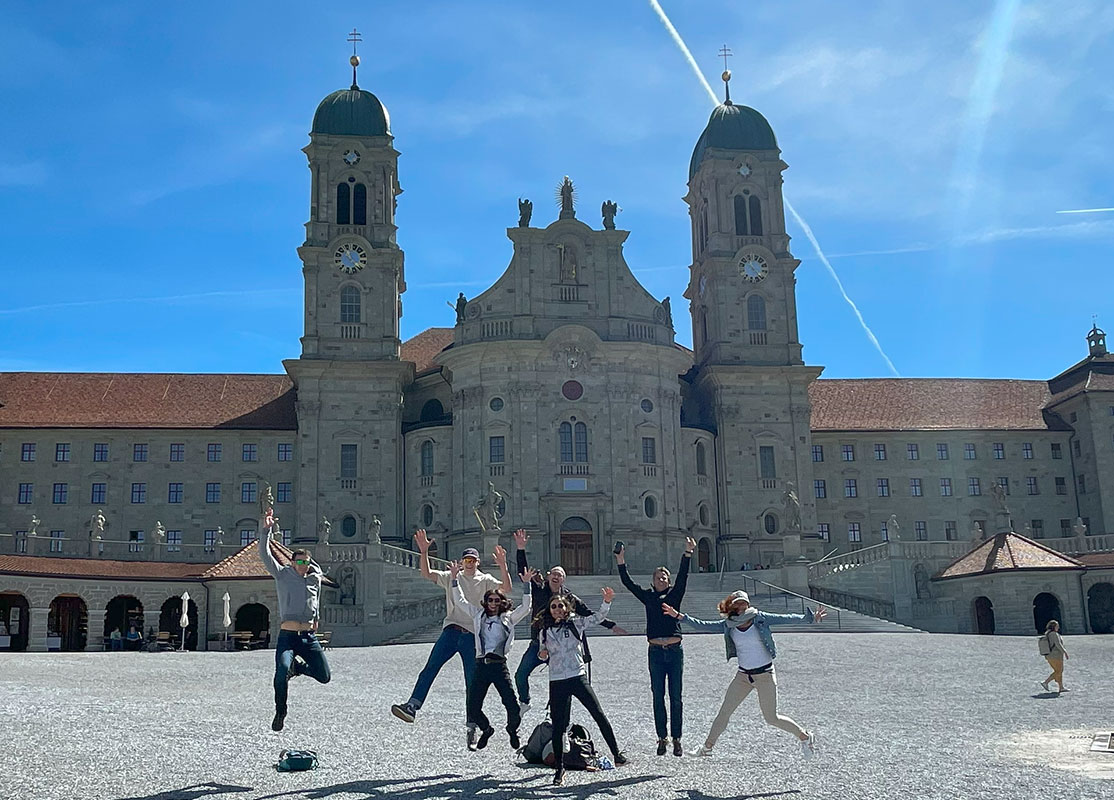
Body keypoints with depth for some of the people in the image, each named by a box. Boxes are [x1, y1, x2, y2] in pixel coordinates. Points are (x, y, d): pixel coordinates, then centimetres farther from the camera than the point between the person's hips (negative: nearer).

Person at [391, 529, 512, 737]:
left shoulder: (485, 580, 9)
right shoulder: (452, 577, 13)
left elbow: (506, 589, -7)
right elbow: (426, 574, 3)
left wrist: (503, 566, -20)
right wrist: (424, 552, -11)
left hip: (473, 635, -1)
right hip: (451, 630, 1)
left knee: (473, 682, 1)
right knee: (430, 669, -14)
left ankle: (472, 726, 8)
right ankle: (412, 707, -19)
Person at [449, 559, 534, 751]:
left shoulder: (508, 618, 9)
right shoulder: (479, 615, 15)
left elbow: (525, 608, -1)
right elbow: (461, 600, 14)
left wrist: (526, 584, -10)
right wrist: (454, 578, 6)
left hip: (499, 665, -2)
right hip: (481, 665, 2)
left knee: (512, 706, -9)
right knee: (473, 708, 0)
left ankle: (512, 730, 22)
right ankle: (486, 729, 30)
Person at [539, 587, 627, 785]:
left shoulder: (575, 623, 2)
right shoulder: (544, 632, 8)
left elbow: (597, 618, -9)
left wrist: (607, 602, -26)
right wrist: (542, 655, -3)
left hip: (578, 677, -1)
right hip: (556, 682, 1)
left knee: (599, 714, -6)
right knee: (558, 726, 2)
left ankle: (617, 754, 4)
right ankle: (559, 768, 12)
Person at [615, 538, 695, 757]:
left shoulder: (675, 595, 7)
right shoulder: (648, 597, 9)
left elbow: (683, 577, -6)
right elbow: (628, 584, 1)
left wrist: (687, 555, -19)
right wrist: (621, 564, -11)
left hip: (675, 651, -1)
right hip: (655, 652, 1)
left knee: (675, 697, 2)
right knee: (658, 696, 4)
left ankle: (676, 739, 8)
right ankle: (662, 738, 12)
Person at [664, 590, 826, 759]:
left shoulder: (760, 618, -10)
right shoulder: (728, 625, -1)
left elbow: (786, 618, -8)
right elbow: (703, 625, -2)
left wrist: (810, 617, -14)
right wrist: (680, 616, -11)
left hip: (765, 674, -4)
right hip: (743, 675, 4)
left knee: (771, 718, 1)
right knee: (724, 712, 3)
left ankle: (805, 736, 23)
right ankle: (707, 747, 17)